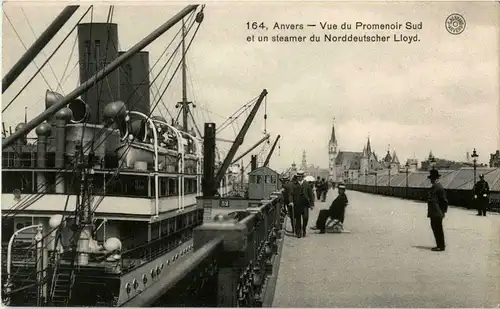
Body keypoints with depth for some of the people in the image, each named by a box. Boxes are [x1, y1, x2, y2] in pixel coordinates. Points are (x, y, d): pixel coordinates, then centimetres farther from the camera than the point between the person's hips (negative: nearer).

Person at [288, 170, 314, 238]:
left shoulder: (307, 184, 9)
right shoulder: (293, 184, 6)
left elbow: (311, 195, 10)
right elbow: (291, 194, 0)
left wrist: (312, 204, 5)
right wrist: (291, 201, -15)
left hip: (305, 204, 0)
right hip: (296, 204, 0)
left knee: (305, 218, -7)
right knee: (297, 219, 2)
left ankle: (303, 230, 16)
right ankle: (298, 232, 12)